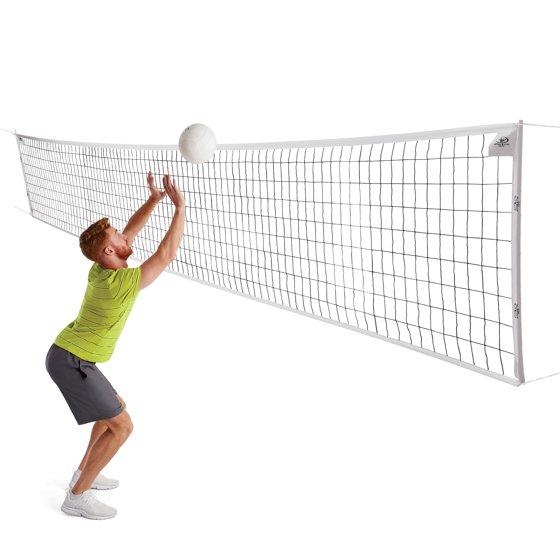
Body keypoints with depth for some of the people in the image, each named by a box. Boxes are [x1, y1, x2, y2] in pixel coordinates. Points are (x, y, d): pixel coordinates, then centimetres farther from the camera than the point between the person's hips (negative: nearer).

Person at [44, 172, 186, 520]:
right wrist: (180, 207, -14)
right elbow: (167, 254, -21)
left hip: (67, 355, 10)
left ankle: (84, 473, 32)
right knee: (121, 426, -5)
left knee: (117, 409, 22)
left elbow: (131, 230, 13)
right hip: (72, 362, -10)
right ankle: (78, 496, 5)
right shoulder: (123, 282, -25)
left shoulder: (101, 267, 0)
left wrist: (154, 199, 6)